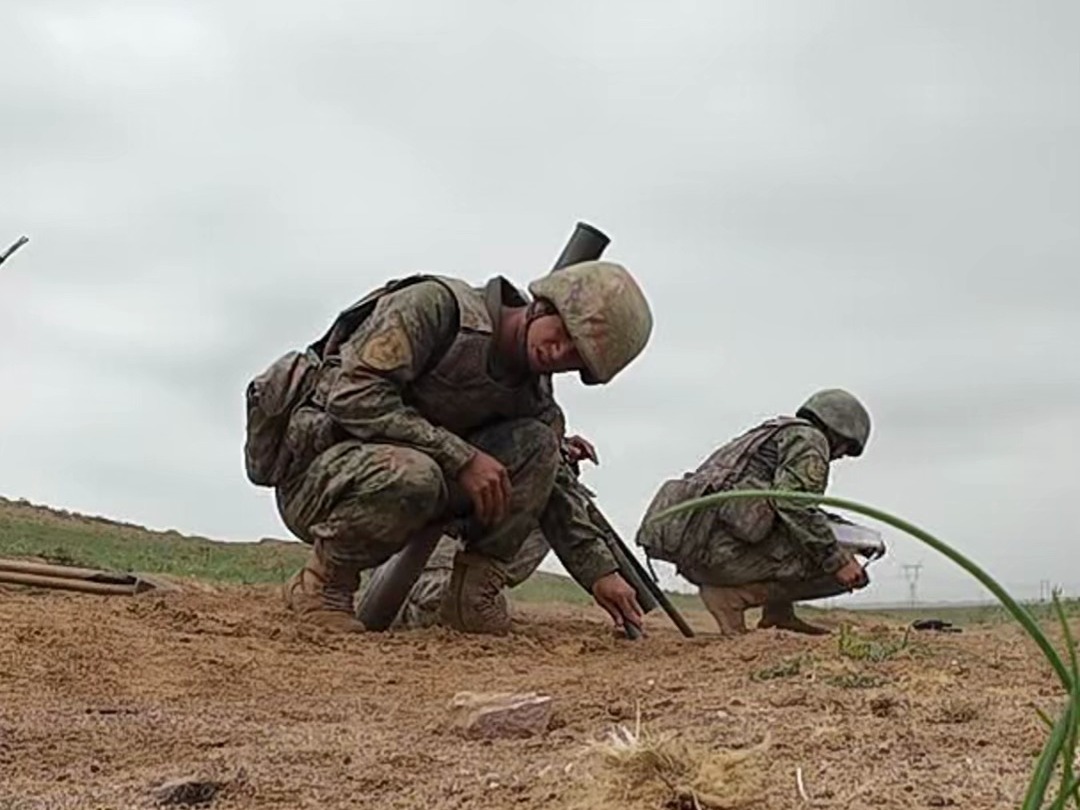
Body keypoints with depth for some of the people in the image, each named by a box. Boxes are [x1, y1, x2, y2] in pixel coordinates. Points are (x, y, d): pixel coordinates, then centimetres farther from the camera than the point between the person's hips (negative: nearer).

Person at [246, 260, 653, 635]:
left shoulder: (533, 397, 4)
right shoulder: (438, 305, -18)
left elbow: (552, 485, 9)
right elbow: (353, 393, -26)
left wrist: (600, 572, -2)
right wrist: (462, 457, -29)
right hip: (313, 466, -6)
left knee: (536, 445, -12)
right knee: (410, 476, -41)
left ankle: (472, 593, -9)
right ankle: (321, 582, -14)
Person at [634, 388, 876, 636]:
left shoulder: (766, 434, 30)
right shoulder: (809, 439, 2)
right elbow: (793, 502, -15)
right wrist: (838, 561, -12)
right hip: (725, 548, -10)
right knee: (850, 574, -6)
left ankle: (778, 611, 13)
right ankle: (732, 596, -10)